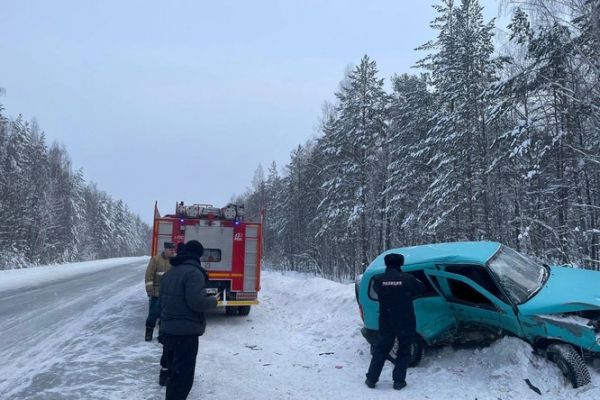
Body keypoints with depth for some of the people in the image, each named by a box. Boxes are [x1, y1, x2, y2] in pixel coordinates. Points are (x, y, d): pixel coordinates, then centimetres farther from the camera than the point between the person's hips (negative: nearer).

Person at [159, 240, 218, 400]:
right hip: (186, 332, -9)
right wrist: (213, 300, -5)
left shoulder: (171, 272, 14)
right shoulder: (193, 272, -16)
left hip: (168, 329, 9)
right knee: (183, 375, -1)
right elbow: (197, 302, -25)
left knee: (174, 372, 23)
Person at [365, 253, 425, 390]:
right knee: (404, 351, 15)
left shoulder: (378, 279, -10)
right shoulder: (408, 279, -12)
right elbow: (422, 289, 4)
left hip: (386, 322, 2)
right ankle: (399, 381, 15)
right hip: (405, 323, -2)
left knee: (380, 350, 16)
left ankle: (371, 379, 18)